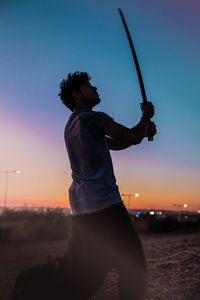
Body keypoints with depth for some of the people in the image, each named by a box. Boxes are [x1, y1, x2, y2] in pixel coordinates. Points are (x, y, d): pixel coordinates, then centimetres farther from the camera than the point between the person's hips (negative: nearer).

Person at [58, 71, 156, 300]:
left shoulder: (72, 124, 22)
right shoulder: (91, 118, -7)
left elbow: (115, 143, 25)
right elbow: (133, 138, -9)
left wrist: (144, 130, 13)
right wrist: (146, 116, 10)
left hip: (80, 208, 10)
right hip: (103, 204, -9)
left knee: (85, 273, 12)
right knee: (133, 268, -3)